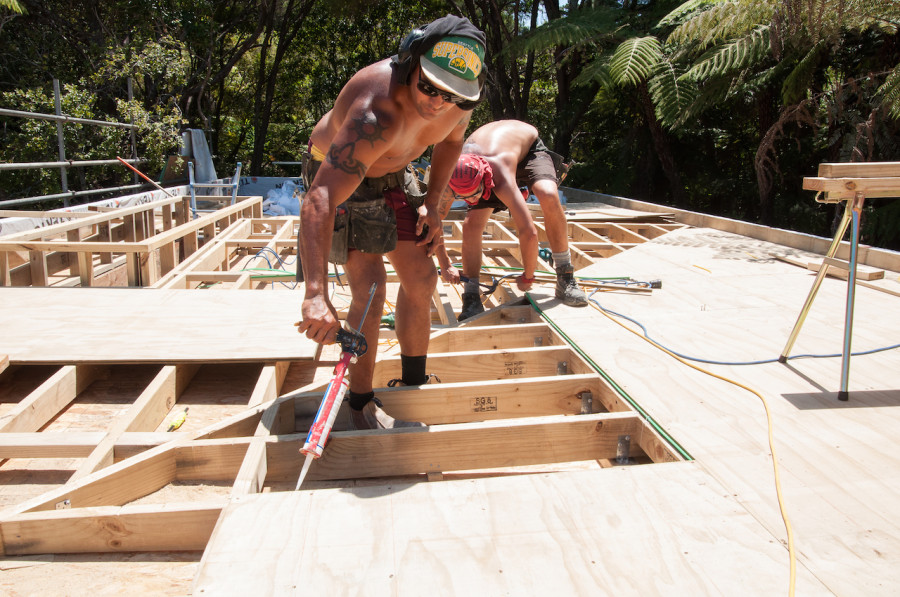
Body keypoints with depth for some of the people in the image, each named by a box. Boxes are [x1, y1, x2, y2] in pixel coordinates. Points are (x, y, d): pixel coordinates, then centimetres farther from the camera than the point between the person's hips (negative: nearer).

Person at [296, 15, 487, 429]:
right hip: (337, 177, -7)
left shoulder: (460, 102, -19)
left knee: (421, 278, 5)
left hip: (392, 173, 7)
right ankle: (361, 404, 2)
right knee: (370, 288, -16)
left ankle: (414, 388, 23)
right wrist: (315, 295, -60)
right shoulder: (377, 114, -42)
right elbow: (320, 201, -51)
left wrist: (432, 204, -5)